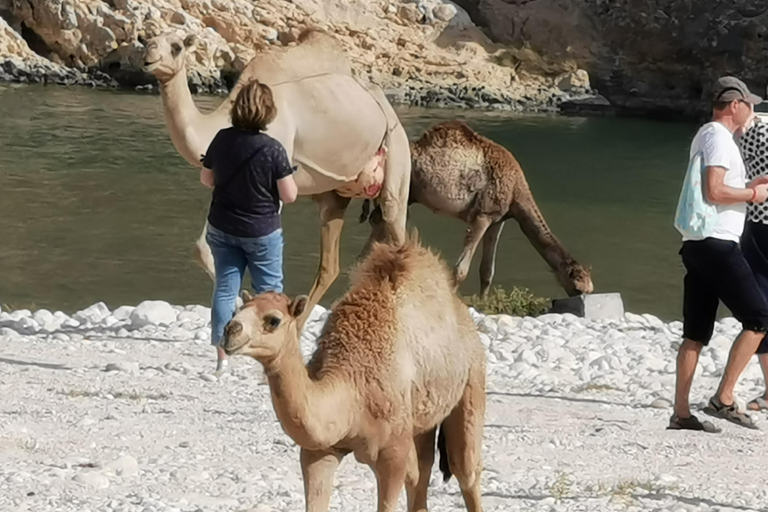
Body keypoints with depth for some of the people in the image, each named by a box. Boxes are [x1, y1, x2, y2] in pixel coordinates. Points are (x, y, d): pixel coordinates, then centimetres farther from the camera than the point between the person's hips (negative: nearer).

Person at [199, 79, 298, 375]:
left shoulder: (222, 140, -8)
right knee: (269, 291, 10)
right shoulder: (272, 150, -20)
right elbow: (289, 196, -15)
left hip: (222, 228, 3)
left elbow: (206, 180, 5)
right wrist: (280, 178, 4)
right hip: (261, 231, -3)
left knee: (225, 288, 10)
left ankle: (222, 356, 11)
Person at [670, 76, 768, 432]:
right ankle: (723, 399, -9)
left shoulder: (704, 136, 22)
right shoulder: (719, 137, -9)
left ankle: (681, 412, 6)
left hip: (696, 244, 10)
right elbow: (714, 191, -20)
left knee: (696, 333, 8)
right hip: (717, 244, -10)